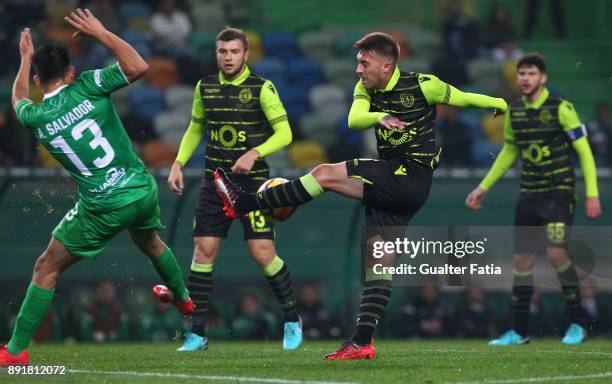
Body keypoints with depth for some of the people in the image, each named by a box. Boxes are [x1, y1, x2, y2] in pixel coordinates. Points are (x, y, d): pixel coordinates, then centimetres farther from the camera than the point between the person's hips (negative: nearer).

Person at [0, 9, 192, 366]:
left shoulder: (37, 118, -5)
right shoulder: (88, 87, -9)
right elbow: (138, 66, -4)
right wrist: (101, 33, 0)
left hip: (102, 209, -3)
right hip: (143, 190, 3)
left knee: (46, 269, 9)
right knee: (151, 242, 36)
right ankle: (183, 298, 59)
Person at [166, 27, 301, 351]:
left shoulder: (262, 88, -7)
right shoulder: (205, 88, 6)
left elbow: (284, 134, -9)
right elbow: (195, 129, 20)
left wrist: (254, 154, -24)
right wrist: (178, 164, 8)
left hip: (253, 182, -4)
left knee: (262, 253, -10)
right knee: (203, 252, -4)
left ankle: (292, 320, 13)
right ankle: (197, 333, 2)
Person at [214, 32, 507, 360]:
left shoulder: (422, 86, -9)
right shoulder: (366, 88, 8)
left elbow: (462, 98, 4)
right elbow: (354, 120, -9)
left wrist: (504, 105, 11)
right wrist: (380, 117, -30)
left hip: (412, 176, -8)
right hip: (391, 182, 8)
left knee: (326, 175, -15)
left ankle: (244, 203, -9)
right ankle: (362, 342, 1)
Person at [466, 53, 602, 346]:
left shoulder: (561, 108, -10)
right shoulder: (514, 112, 7)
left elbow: (584, 151, -8)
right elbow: (509, 152, 22)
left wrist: (592, 194, -14)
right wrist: (484, 187, 20)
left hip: (559, 192, -6)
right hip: (529, 194, 6)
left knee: (556, 252, -20)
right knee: (522, 260, 4)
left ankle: (577, 324, -6)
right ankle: (518, 332, 13)